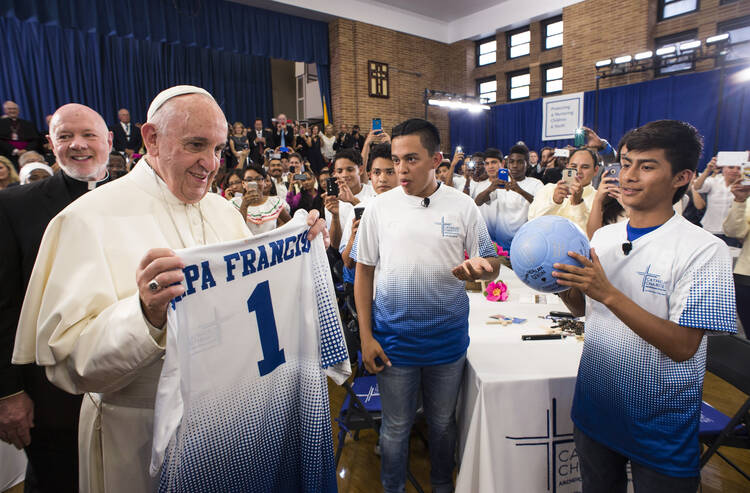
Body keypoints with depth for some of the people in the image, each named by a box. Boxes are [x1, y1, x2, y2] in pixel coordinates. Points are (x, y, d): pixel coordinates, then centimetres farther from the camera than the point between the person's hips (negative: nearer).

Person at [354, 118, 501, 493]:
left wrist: (480, 268, -25)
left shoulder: (462, 206, -5)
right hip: (393, 340, 0)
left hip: (448, 340, 1)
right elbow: (363, 271, -1)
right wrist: (365, 336, -4)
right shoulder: (379, 207, -5)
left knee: (442, 422, 22)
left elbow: (492, 263, 1)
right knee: (396, 426, 16)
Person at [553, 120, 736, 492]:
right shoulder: (604, 237, -1)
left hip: (660, 429, -5)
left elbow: (682, 346, -22)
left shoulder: (704, 250, -17)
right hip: (594, 409, 5)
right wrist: (561, 283, -12)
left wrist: (609, 293, -31)